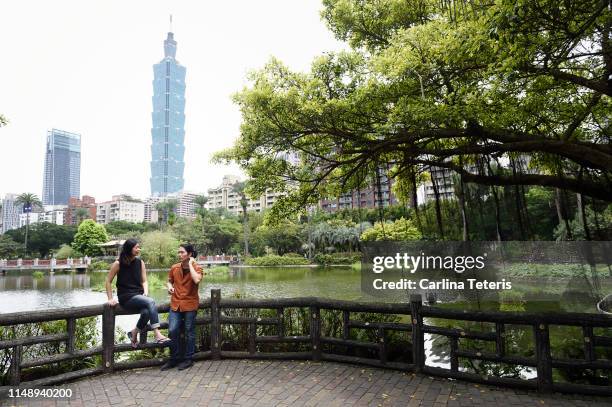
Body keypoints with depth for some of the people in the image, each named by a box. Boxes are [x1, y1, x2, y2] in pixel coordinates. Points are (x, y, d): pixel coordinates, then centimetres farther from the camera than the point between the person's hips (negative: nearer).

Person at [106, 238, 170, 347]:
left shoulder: (140, 262, 8)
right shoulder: (118, 263, -3)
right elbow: (108, 281, 2)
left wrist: (146, 292, -8)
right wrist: (110, 299, -4)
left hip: (139, 296, 4)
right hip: (126, 298, -4)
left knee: (147, 311, -31)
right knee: (150, 302, -32)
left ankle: (134, 333, -1)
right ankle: (157, 335, -33)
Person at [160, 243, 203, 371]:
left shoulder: (196, 268, -9)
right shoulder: (174, 268, 2)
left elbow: (196, 280, -31)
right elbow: (169, 280, 20)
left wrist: (190, 264, -21)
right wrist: (169, 287, -3)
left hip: (190, 304, -3)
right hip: (176, 304, 3)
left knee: (189, 332, 6)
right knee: (172, 331, -3)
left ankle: (188, 359, 22)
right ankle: (174, 359, 17)